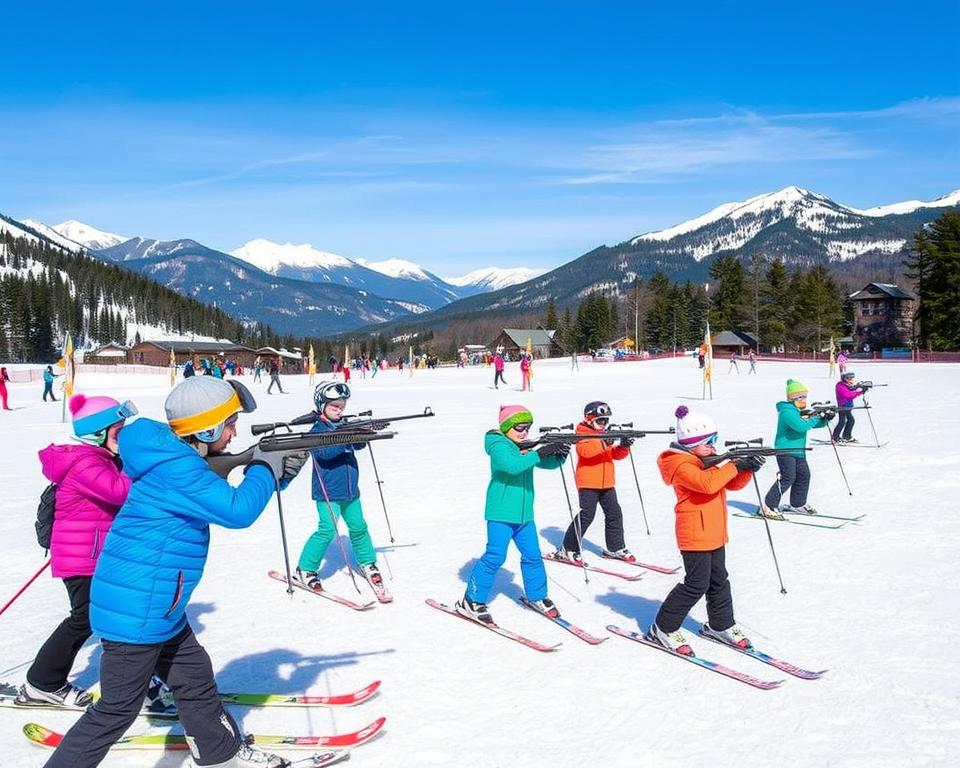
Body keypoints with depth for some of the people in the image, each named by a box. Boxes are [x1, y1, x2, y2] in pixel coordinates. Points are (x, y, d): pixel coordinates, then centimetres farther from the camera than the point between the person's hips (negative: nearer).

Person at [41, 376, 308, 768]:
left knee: (196, 681, 21)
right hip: (136, 612, -10)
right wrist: (264, 467, -11)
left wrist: (279, 472, 3)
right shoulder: (176, 468, -25)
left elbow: (230, 496, 17)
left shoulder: (177, 458, 7)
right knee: (117, 710, 2)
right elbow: (238, 510, -28)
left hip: (158, 609, 10)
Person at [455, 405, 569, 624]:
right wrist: (540, 453, -33)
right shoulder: (498, 446, -11)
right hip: (500, 512, -7)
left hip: (524, 514, 8)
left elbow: (548, 463, 11)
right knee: (495, 555, -9)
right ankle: (471, 601, 2)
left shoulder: (525, 449, 13)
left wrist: (559, 455, -11)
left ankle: (537, 596, 30)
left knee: (532, 555, 12)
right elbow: (512, 465, -30)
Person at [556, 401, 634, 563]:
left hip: (607, 483, 8)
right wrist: (603, 443, -37)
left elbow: (616, 455, 13)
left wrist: (623, 446, -8)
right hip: (588, 483, -8)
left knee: (614, 513, 8)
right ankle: (568, 549, 0)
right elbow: (585, 450, -27)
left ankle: (616, 548, 22)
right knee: (587, 515, -9)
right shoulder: (583, 434, -7)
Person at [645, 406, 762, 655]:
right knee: (697, 584, -6)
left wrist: (748, 468, -7)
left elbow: (733, 483, 13)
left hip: (715, 533, 9)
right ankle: (663, 629, 5)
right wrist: (735, 465, -25)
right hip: (694, 534, -9)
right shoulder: (681, 465, -17)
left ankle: (721, 625, 34)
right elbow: (706, 483, -33)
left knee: (719, 581, 18)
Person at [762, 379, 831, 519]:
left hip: (798, 450, 10)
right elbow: (801, 426, -29)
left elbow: (815, 423, 16)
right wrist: (814, 418, -18)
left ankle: (797, 504, 27)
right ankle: (768, 507, -9)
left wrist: (825, 419, -4)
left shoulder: (801, 411, 15)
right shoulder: (787, 411, -16)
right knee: (788, 478, -14)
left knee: (804, 475, 12)